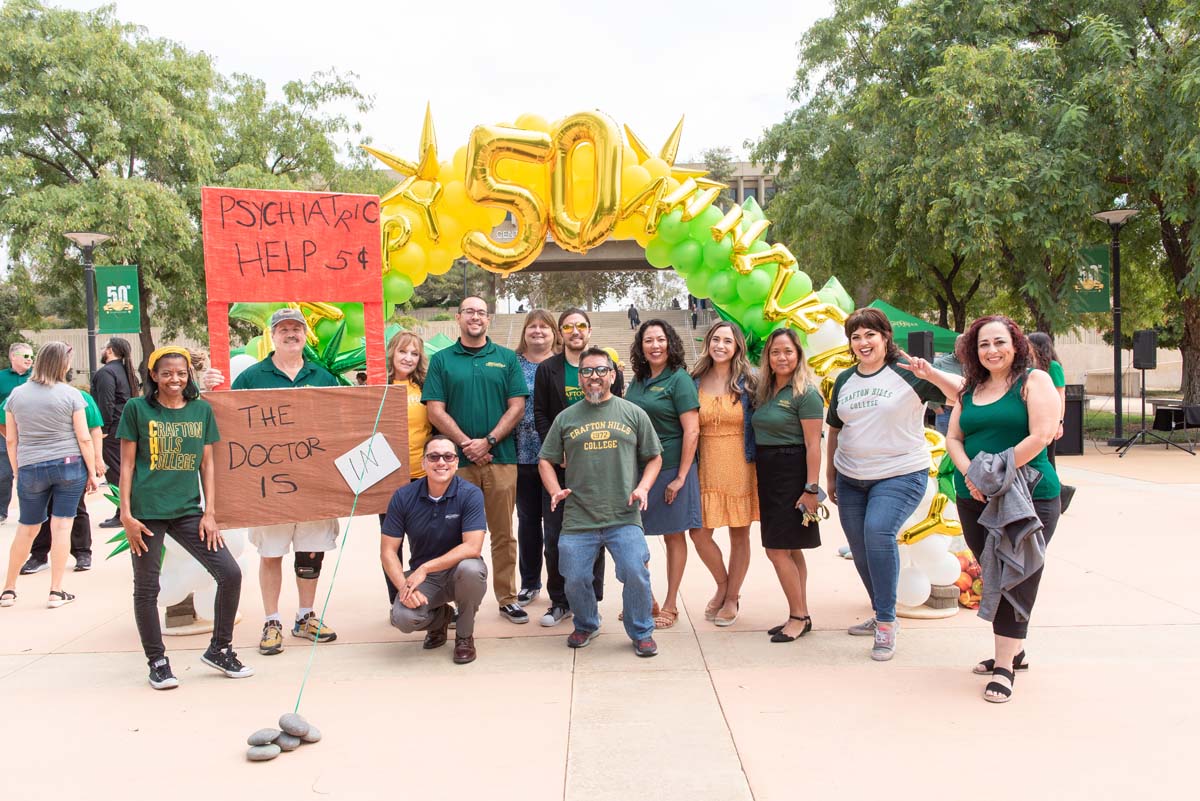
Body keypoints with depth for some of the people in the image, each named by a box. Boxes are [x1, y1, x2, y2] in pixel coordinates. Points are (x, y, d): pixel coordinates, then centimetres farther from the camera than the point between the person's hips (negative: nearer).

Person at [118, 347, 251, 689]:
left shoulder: (202, 410, 8)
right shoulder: (137, 409, 0)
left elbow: (207, 465, 10)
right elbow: (127, 464, 1)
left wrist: (210, 513, 3)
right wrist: (126, 514, -6)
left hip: (188, 510, 3)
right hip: (147, 512, -3)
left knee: (230, 573, -4)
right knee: (146, 589, 4)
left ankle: (219, 649, 14)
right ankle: (157, 662, 21)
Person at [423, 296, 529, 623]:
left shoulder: (507, 359, 8)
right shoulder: (441, 360, 7)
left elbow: (517, 407, 2)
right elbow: (435, 410, 0)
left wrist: (488, 441, -10)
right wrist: (466, 444, -10)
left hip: (501, 458, 0)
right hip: (457, 461, 0)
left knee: (503, 533, 5)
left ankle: (508, 599, 14)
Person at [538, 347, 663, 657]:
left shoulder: (633, 414, 10)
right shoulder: (566, 418, 11)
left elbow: (654, 457, 13)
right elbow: (546, 460, 15)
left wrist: (642, 487, -4)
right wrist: (555, 490, -2)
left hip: (624, 517, -1)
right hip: (578, 518, 2)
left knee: (635, 573, -13)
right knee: (575, 579, 1)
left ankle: (641, 632, 10)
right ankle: (586, 626, 30)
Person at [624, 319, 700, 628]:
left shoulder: (679, 379, -9)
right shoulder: (637, 381, 11)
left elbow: (691, 431, -14)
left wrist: (681, 477, -17)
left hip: (670, 469, -6)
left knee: (674, 536, 5)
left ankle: (670, 605, 16)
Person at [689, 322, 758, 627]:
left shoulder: (749, 382, -1)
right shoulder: (695, 382, 4)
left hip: (740, 466, -2)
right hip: (706, 466, 2)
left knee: (739, 534, 6)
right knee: (699, 533, -2)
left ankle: (732, 598, 24)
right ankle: (722, 585, 26)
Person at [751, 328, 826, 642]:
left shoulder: (805, 393, -11)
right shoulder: (765, 392, 12)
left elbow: (813, 444, -15)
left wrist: (812, 488, -19)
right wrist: (757, 472, 8)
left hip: (792, 473, -8)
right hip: (768, 474, 8)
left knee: (777, 548, -8)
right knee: (791, 550, 12)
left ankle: (798, 616, 3)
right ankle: (801, 617, 20)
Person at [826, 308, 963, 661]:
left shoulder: (907, 374, -7)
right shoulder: (844, 380, 10)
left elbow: (962, 393, -13)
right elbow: (835, 430, 19)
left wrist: (931, 374, -30)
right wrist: (830, 476, 19)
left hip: (900, 475, -6)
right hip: (850, 479, 6)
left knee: (879, 531, -26)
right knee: (860, 548, 10)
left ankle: (886, 622, -17)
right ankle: (881, 615, 31)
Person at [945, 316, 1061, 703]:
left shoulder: (1034, 381, -4)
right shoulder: (971, 390, 14)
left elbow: (1041, 436, -15)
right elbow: (953, 438, 10)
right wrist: (969, 475, -9)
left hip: (1027, 495, -6)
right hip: (975, 498, 6)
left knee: (1016, 579, -6)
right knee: (993, 576, 11)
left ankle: (1004, 665, -2)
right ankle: (1014, 650, 25)